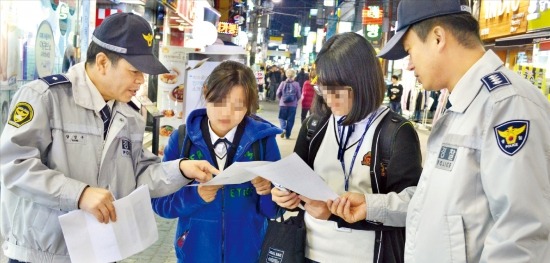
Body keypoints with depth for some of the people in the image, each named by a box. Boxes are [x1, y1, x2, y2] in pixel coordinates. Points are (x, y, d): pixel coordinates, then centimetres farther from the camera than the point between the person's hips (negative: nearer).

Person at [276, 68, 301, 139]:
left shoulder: (283, 83, -6)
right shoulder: (296, 84, -8)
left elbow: (278, 94, -2)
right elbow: (299, 96, -3)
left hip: (283, 104, 0)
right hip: (293, 105, 0)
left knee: (282, 118, 17)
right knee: (290, 120, 10)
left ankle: (283, 129, -8)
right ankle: (287, 135, 13)